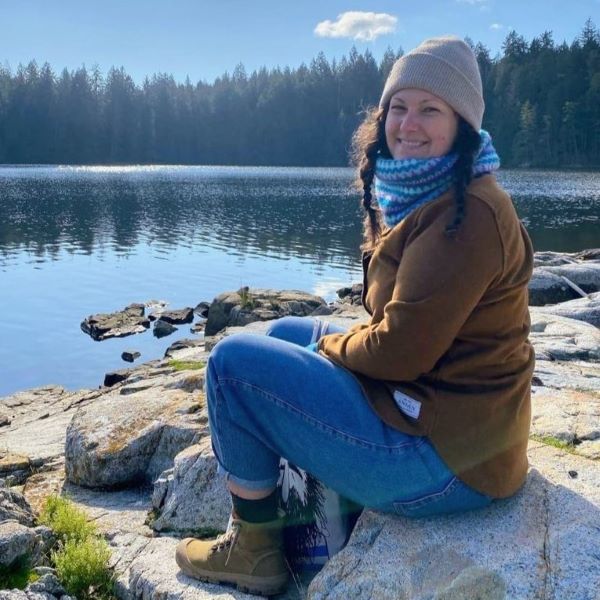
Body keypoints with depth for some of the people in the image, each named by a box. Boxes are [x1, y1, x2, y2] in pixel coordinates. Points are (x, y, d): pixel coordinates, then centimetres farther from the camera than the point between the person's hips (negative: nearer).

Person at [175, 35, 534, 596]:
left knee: (234, 360, -9)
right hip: (436, 402, 10)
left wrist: (333, 343, -4)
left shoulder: (467, 216, -23)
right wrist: (339, 338, -2)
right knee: (286, 332, 22)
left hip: (443, 456, -10)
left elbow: (398, 352, -24)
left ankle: (253, 549, 9)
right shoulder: (424, 197, 9)